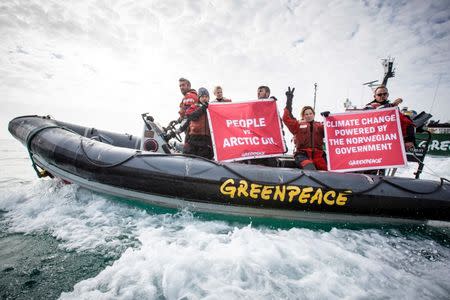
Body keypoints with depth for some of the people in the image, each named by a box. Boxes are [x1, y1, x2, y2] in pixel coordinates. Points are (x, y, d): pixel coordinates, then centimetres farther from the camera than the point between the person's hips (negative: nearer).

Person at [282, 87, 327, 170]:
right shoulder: (298, 125, 16)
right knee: (310, 169, -32)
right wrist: (289, 101, 0)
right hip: (302, 154, -2)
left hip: (318, 154, 3)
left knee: (327, 170, -22)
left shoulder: (320, 126, 22)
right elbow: (287, 118, 5)